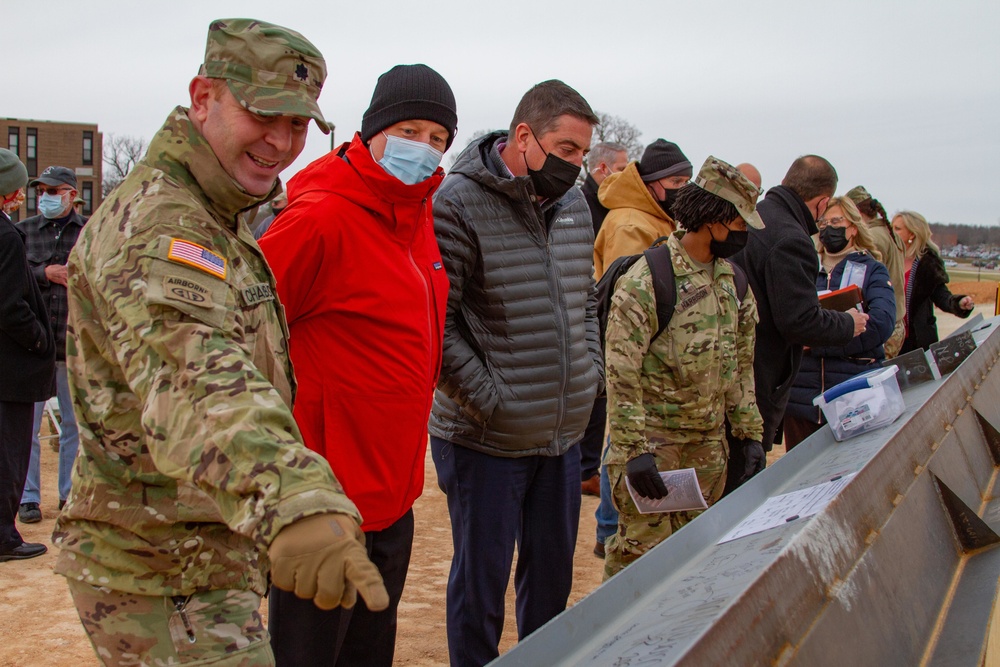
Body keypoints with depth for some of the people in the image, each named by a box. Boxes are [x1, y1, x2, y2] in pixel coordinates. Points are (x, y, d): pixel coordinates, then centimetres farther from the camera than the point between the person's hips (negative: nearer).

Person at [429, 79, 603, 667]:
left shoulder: (574, 204, 9)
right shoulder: (459, 205, -13)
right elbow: (435, 324, -17)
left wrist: (591, 373, 8)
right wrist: (491, 401, -17)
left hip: (564, 432, 7)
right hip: (486, 439, -6)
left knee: (553, 571, 19)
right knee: (482, 576, 8)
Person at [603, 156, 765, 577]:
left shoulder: (732, 281, 10)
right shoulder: (646, 280, -15)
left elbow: (740, 367, 16)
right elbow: (622, 376, -18)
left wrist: (750, 433, 11)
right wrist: (635, 450, -21)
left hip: (710, 448, 7)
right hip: (654, 446, -7)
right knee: (644, 552, -5)